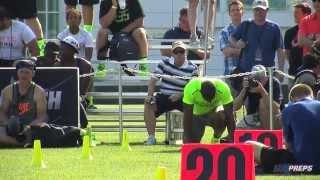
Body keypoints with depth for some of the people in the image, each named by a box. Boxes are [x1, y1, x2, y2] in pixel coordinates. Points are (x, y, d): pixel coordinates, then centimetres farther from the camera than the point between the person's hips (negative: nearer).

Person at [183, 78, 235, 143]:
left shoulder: (223, 89, -34)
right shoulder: (190, 88, -35)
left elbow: (229, 114, -31)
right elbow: (187, 115, -31)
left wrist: (231, 136, -36)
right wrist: (188, 139, -33)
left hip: (214, 112, -1)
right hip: (197, 114, 1)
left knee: (222, 117, -35)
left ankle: (215, 139, -6)